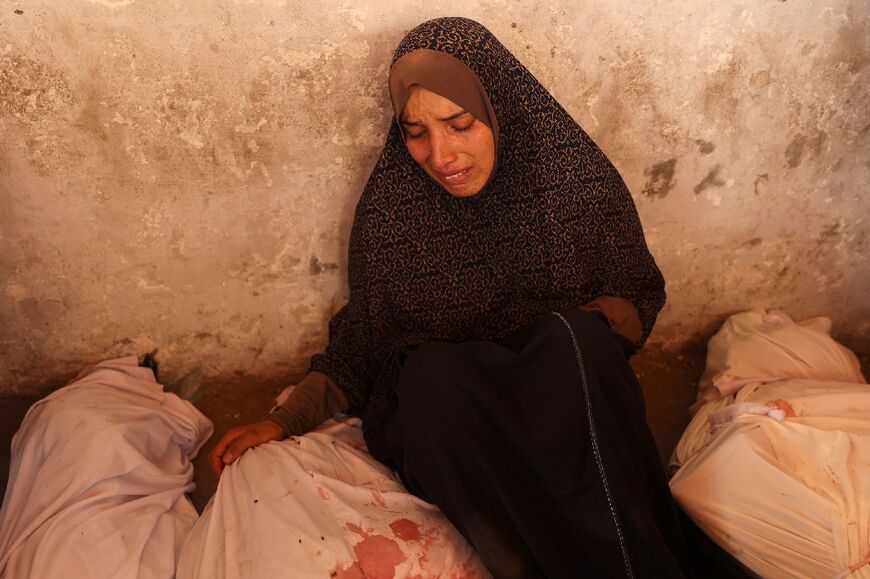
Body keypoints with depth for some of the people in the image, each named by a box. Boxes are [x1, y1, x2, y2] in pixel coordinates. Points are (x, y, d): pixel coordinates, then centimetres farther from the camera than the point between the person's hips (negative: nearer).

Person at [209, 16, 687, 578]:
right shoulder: (388, 208, -3)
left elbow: (640, 291, 7)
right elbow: (362, 340, 7)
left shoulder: (576, 174, -4)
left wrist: (574, 340, -14)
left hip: (570, 402, 0)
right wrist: (285, 421, -3)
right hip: (442, 412, 1)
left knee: (573, 338, -32)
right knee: (431, 370, -33)